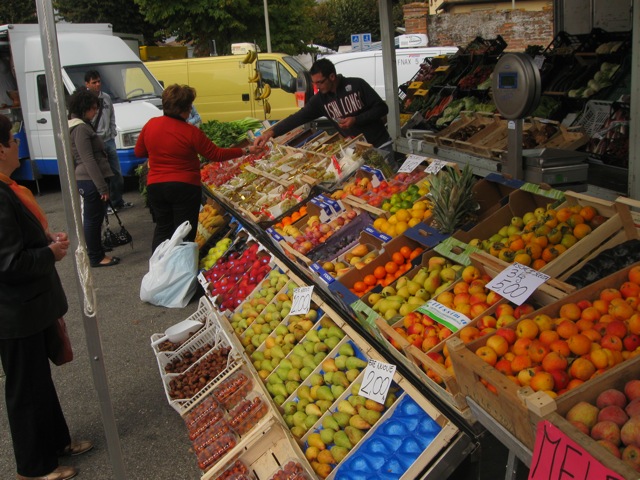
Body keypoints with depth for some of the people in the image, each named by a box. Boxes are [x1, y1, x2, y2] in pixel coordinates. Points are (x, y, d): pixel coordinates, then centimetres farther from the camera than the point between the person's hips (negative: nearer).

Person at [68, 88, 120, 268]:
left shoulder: (82, 126, 16)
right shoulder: (81, 129, -15)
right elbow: (89, 160, -21)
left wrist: (102, 183, 19)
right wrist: (102, 186, -21)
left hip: (86, 180, 10)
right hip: (91, 181, -10)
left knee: (93, 219, 15)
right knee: (93, 219, -1)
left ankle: (97, 254, 24)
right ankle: (96, 257, 7)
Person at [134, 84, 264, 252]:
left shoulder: (150, 125, -3)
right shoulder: (191, 132, -17)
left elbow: (139, 152, 10)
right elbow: (216, 154, -10)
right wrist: (246, 151, -1)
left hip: (155, 186, 5)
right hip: (184, 187, -5)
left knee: (162, 228, 20)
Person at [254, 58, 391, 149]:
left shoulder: (357, 85, -11)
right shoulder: (320, 100, -3)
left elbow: (382, 108, -9)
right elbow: (297, 118, -11)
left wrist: (356, 120, -20)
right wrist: (270, 132, -22)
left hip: (380, 145, -3)